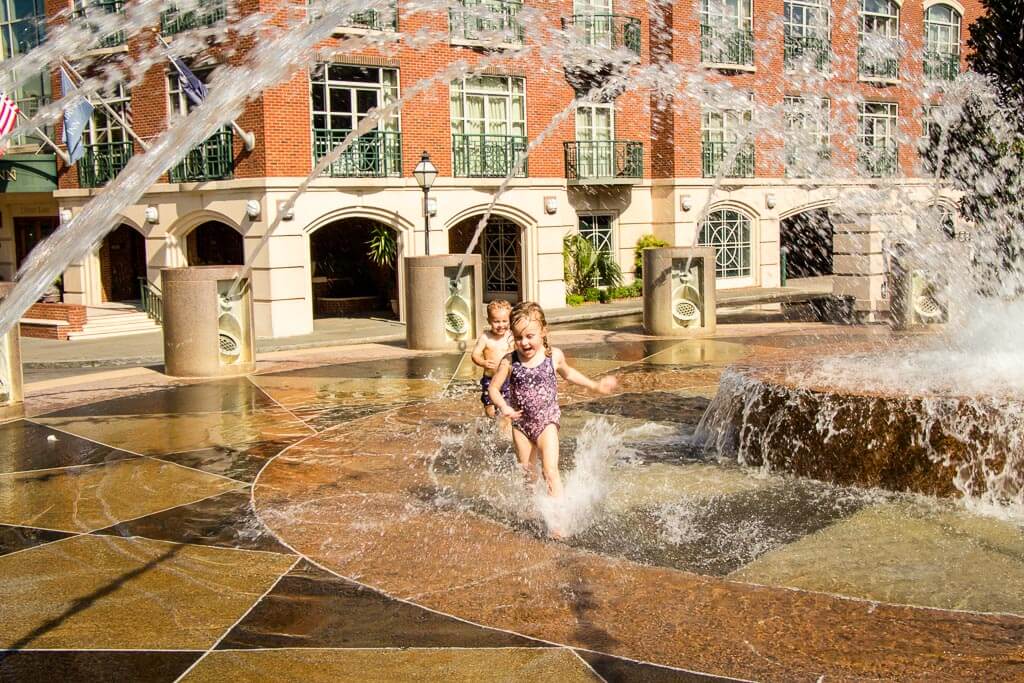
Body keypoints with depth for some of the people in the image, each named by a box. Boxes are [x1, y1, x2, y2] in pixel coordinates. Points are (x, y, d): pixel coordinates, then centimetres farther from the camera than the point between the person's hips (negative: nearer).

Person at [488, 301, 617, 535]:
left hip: (547, 421, -1)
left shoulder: (554, 355, -7)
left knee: (550, 470, -15)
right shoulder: (510, 362, -11)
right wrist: (504, 407, -21)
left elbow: (567, 373, 16)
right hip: (521, 422, 1)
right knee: (528, 474, 13)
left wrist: (595, 385, 20)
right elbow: (493, 387, -1)